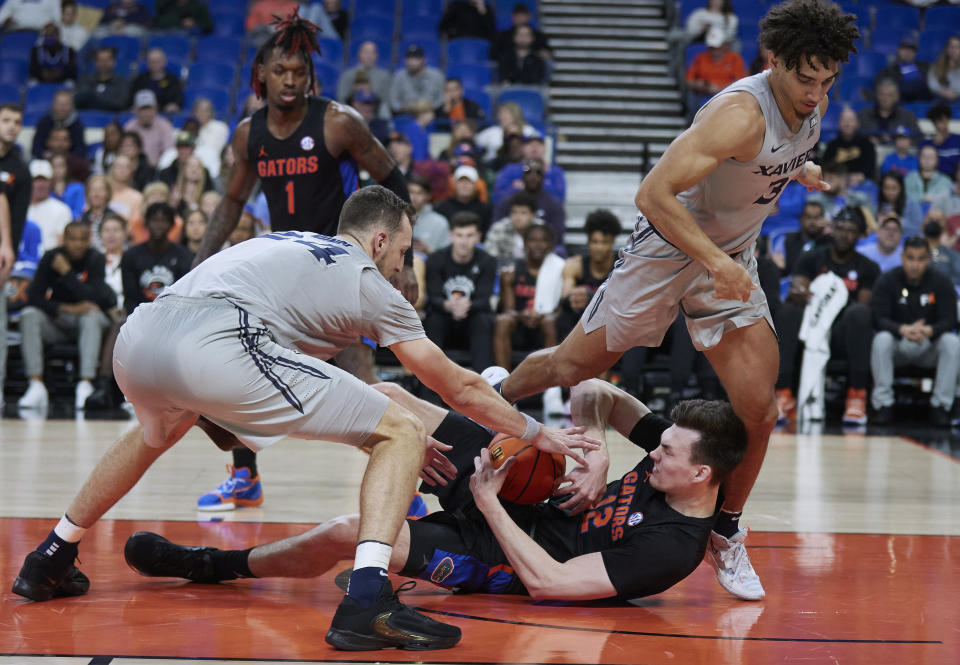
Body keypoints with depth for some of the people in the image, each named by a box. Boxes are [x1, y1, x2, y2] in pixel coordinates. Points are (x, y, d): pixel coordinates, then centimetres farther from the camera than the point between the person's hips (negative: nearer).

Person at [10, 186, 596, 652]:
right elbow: (460, 389, 22)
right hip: (214, 346, -8)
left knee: (158, 434, 43)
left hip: (136, 340, 8)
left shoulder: (284, 242, 36)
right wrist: (538, 434, 34)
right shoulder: (369, 284, 18)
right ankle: (367, 601, -13)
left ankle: (51, 560, 44)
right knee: (402, 433, 3)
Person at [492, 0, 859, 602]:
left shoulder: (813, 101, -4)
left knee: (758, 409, -7)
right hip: (668, 247, -6)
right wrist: (715, 262, -34)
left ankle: (726, 534, 12)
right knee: (572, 367, 8)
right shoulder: (742, 113, -30)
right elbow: (655, 194, -33)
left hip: (732, 259, 6)